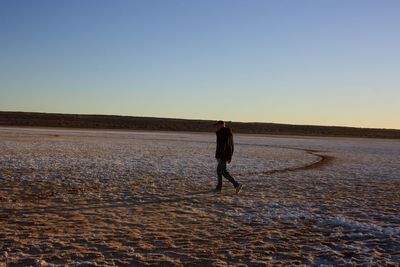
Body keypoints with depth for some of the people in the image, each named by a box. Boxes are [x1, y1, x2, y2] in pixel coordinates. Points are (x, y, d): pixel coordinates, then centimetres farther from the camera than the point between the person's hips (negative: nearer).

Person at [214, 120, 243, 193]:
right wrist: (230, 157, 20)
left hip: (222, 154, -9)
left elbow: (220, 145, -21)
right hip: (228, 154, 9)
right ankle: (219, 187, 16)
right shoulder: (229, 132, 14)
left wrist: (218, 157, -20)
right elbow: (231, 145, 16)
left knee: (223, 171, -8)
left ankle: (237, 184, -18)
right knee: (219, 169, 16)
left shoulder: (221, 133, -14)